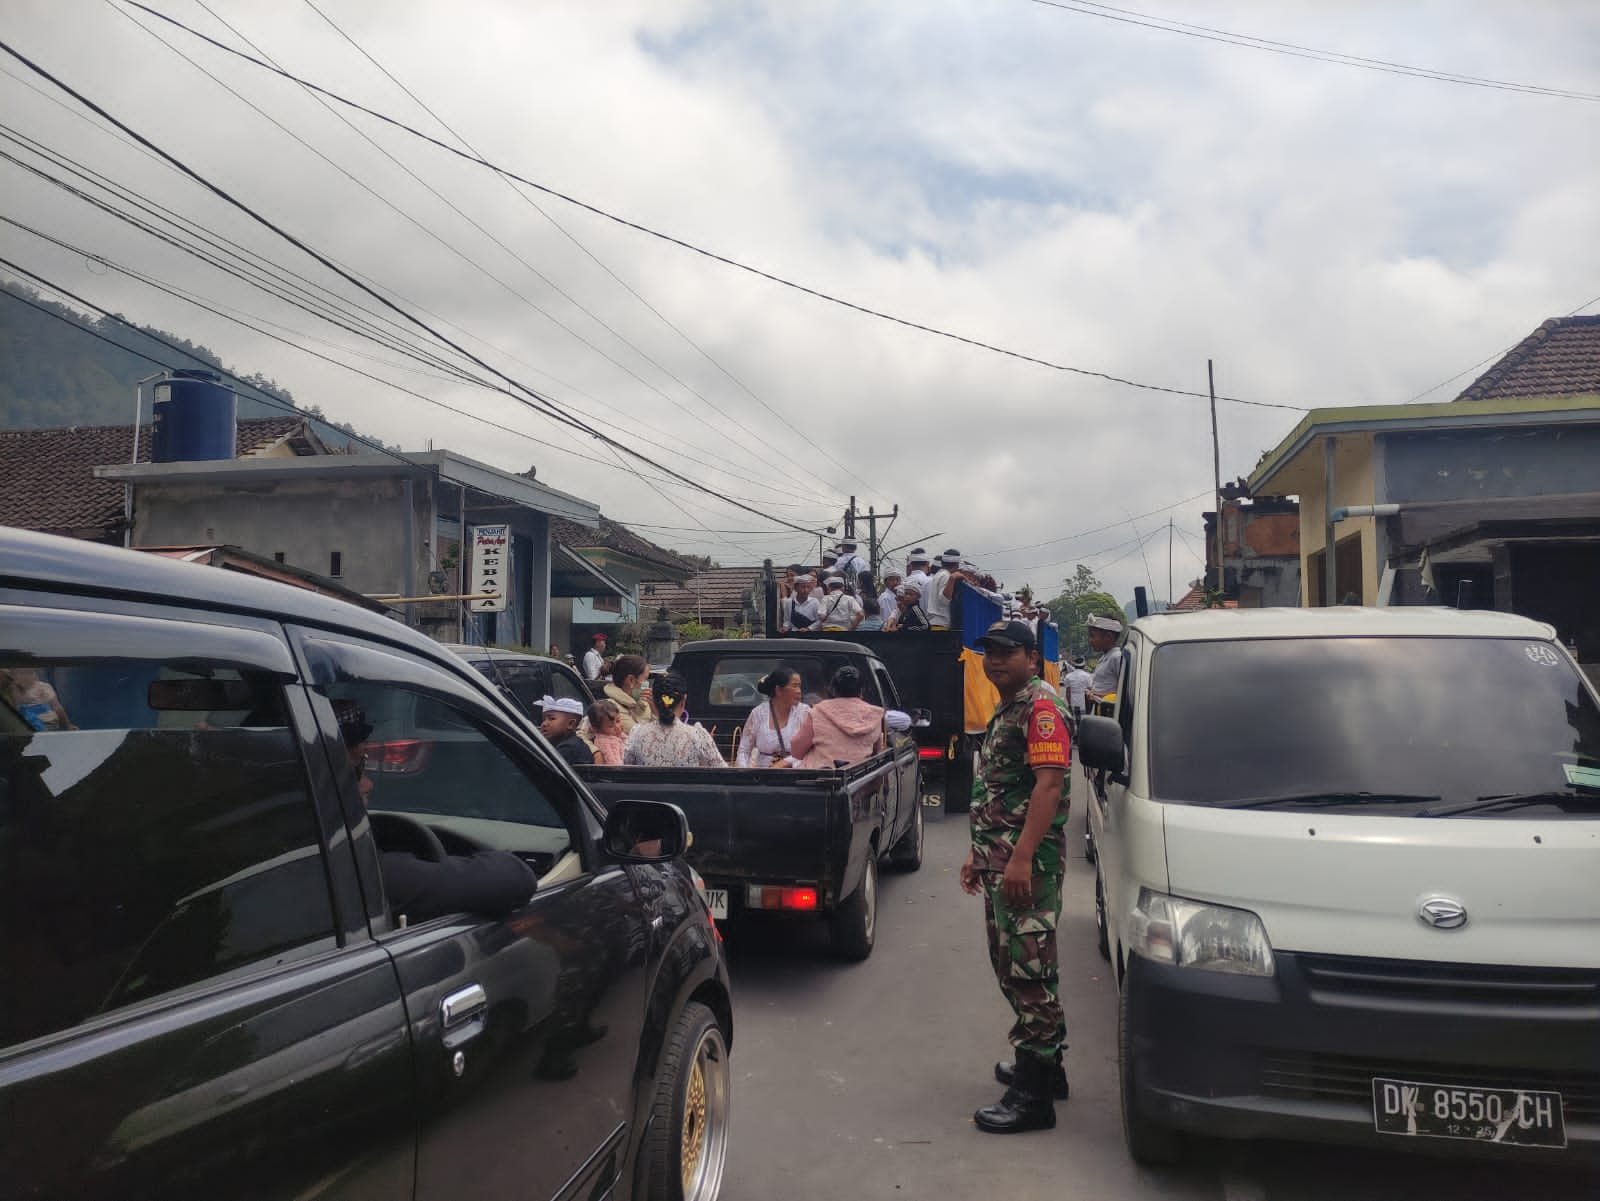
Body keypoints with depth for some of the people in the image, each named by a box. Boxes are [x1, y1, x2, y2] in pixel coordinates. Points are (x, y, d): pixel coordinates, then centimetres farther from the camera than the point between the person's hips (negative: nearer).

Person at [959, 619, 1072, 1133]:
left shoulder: (1041, 706, -11)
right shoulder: (1005, 712, 21)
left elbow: (1049, 785, -21)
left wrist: (1021, 858, -27)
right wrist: (979, 854, 23)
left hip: (1028, 861, -11)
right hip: (999, 859, 11)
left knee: (1028, 970, -8)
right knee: (1012, 966, 17)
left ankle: (1033, 1094, -2)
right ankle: (1042, 1064, 31)